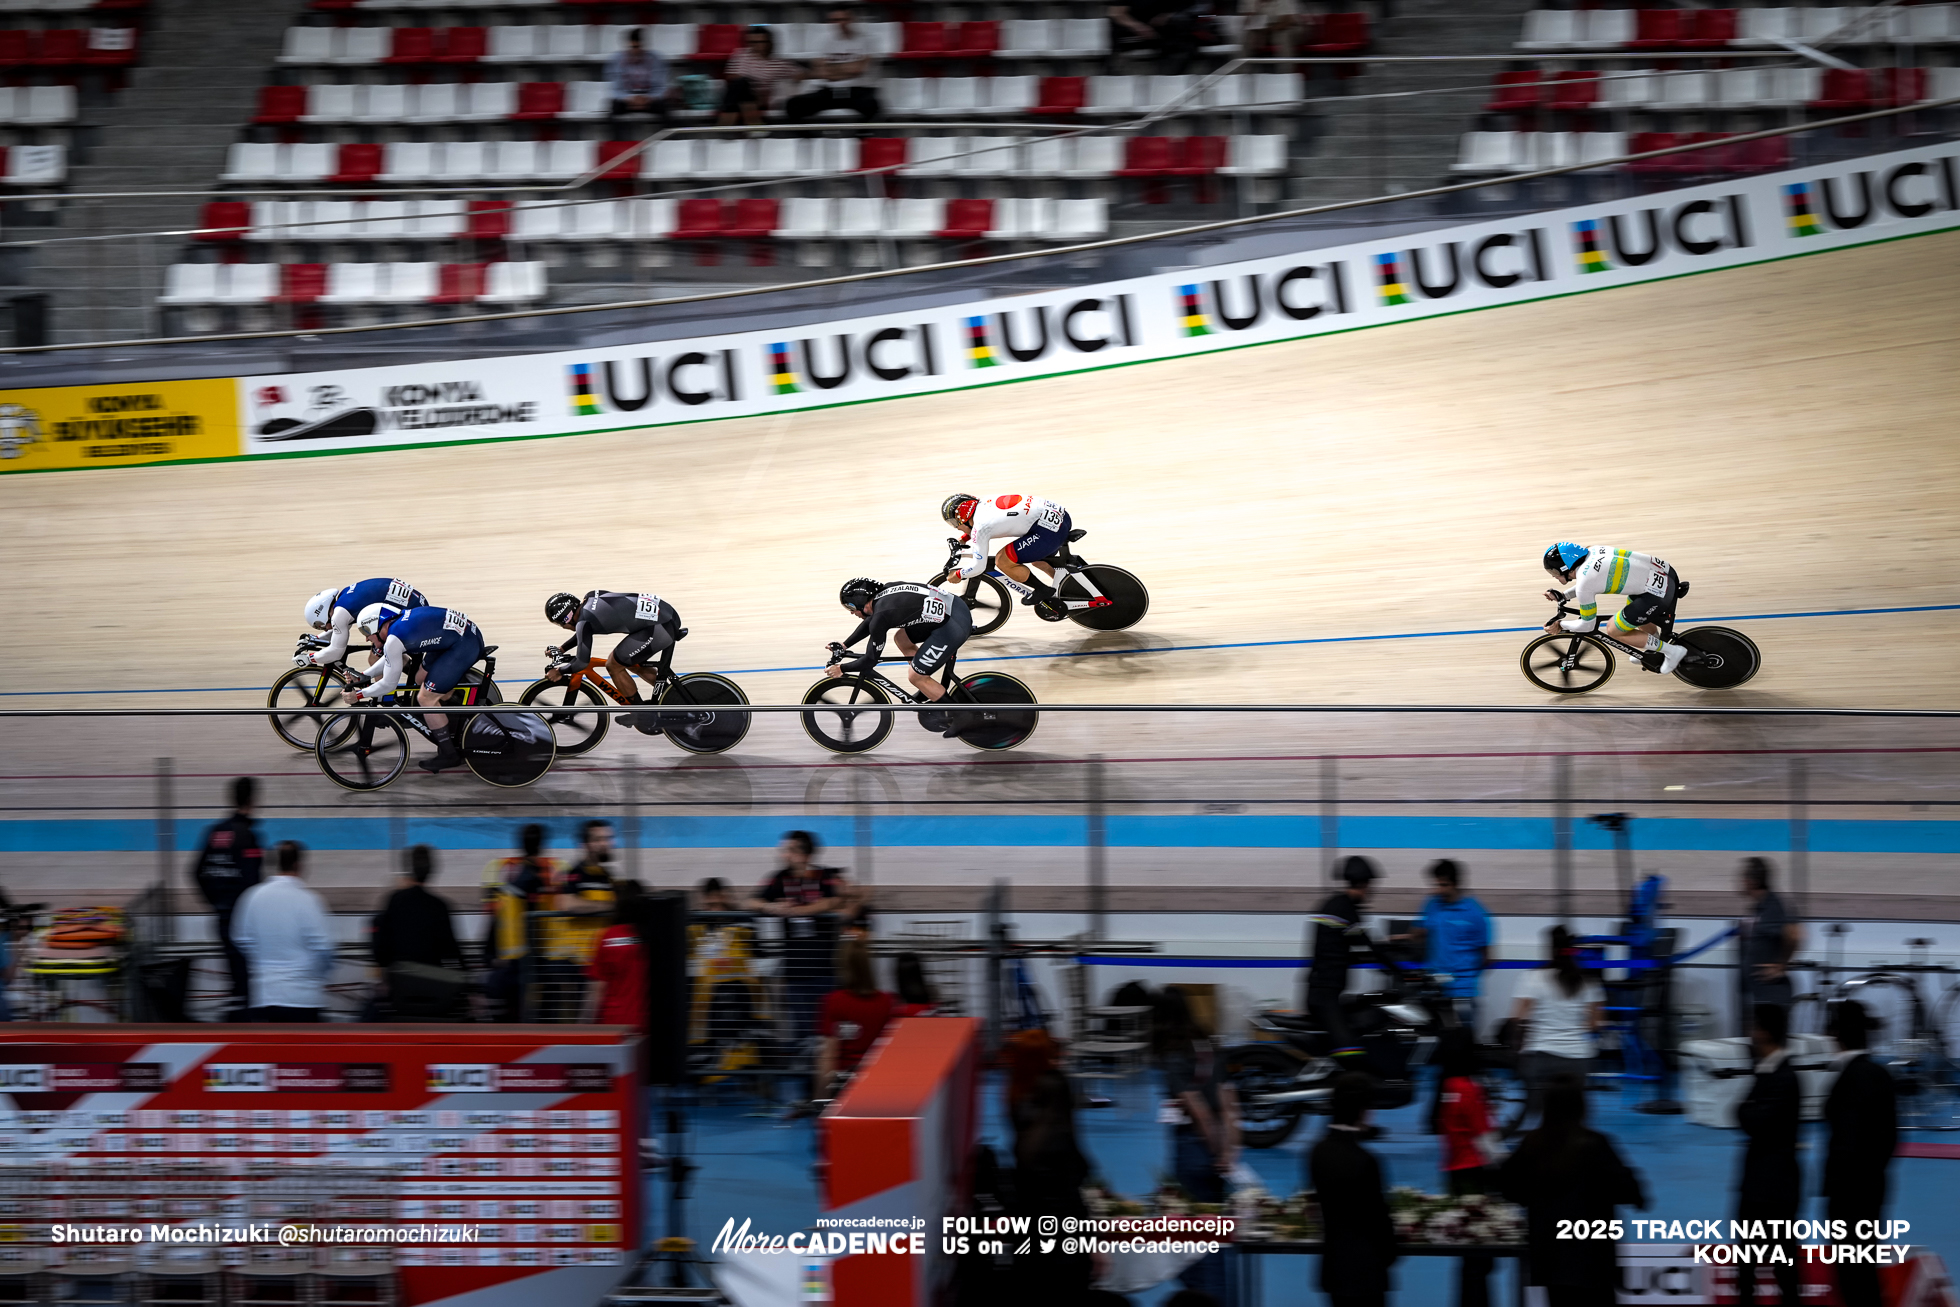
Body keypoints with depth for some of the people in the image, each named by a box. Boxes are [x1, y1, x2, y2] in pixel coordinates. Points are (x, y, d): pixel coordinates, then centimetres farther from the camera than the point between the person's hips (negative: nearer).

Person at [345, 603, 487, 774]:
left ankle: (449, 755, 4)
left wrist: (358, 695, 4)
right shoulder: (400, 622, 12)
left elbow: (389, 684, -8)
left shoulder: (394, 639, -15)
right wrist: (364, 677, 28)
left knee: (426, 698, -6)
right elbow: (390, 658, 30)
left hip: (466, 644, -10)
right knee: (420, 678, 20)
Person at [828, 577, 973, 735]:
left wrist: (841, 669, 9)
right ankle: (929, 691, 31)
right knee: (901, 638, 22)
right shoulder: (886, 591, 10)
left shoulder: (882, 615, -15)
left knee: (915, 676, 0)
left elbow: (870, 660, -6)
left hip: (954, 625, -9)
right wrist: (843, 646, 30)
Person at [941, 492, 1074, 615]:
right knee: (1035, 558, 33)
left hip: (1049, 529, -10)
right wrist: (964, 538, 38)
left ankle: (1044, 593, 4)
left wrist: (957, 575, 10)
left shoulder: (980, 526, -9)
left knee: (1002, 561, -7)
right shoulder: (984, 502, 15)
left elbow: (978, 567, -7)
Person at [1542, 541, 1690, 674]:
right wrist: (1562, 596, 23)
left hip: (1658, 594, -9)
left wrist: (1560, 625, 11)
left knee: (1613, 631, 6)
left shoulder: (1584, 582, -16)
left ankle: (1672, 651, 11)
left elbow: (1587, 625, -3)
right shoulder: (1592, 552, 7)